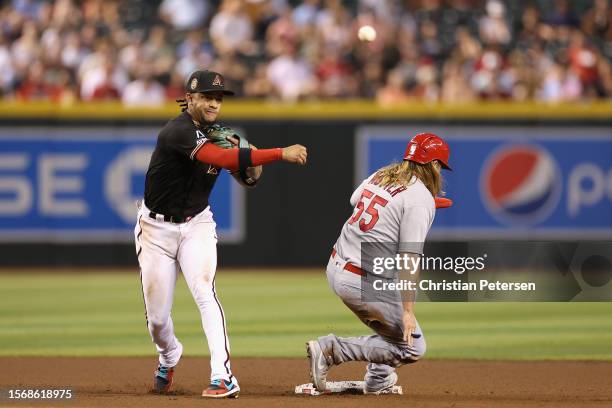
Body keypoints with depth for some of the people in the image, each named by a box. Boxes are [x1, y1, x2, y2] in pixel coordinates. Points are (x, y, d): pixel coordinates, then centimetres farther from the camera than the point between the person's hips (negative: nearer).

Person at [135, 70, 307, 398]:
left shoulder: (219, 132, 0)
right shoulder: (179, 131, -24)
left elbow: (251, 178, 7)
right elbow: (220, 159, -39)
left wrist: (250, 158, -17)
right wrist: (281, 154, -42)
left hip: (197, 225, 4)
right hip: (158, 227, -4)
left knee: (204, 292, -21)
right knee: (157, 315, 4)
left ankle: (223, 376, -29)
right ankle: (169, 358, 38)